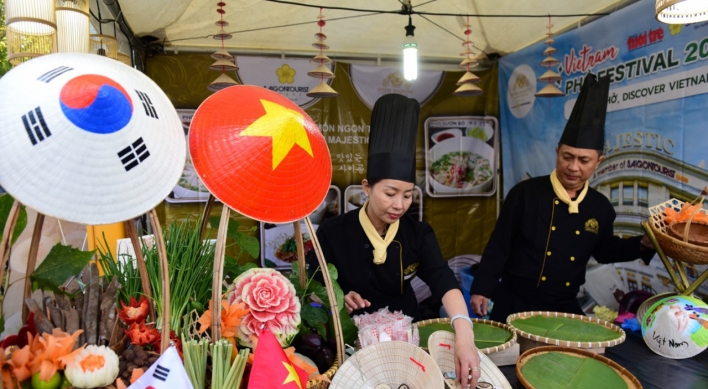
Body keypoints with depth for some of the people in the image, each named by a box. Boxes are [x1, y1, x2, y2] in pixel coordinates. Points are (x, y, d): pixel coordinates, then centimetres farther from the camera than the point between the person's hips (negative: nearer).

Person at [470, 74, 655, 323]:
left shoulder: (601, 207, 1)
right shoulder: (525, 193, -12)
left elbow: (604, 250, 17)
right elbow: (499, 245, -11)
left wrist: (644, 244, 2)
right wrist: (481, 289, -13)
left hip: (564, 308, 4)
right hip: (514, 304, -4)